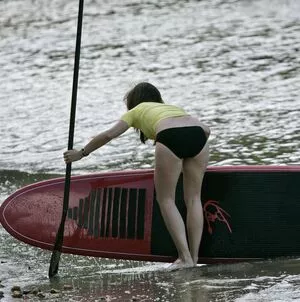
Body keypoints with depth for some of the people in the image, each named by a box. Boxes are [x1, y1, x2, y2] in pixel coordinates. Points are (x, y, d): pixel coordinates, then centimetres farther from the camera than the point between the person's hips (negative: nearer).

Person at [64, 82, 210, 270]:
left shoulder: (136, 111, 31)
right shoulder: (172, 107, 41)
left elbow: (109, 135, 24)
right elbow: (206, 130, 33)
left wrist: (81, 154, 34)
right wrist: (193, 153, 46)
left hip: (170, 137, -4)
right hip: (197, 135, 4)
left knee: (166, 199, 7)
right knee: (193, 198, 14)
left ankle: (185, 257, -3)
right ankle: (194, 257, 9)